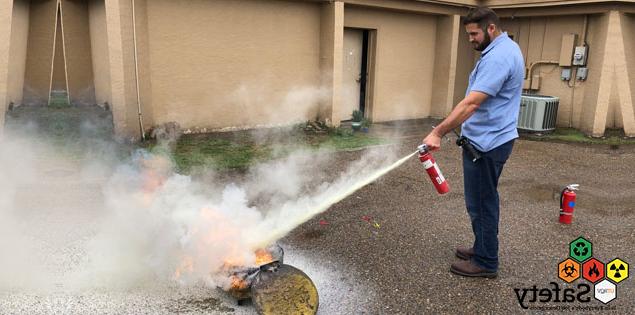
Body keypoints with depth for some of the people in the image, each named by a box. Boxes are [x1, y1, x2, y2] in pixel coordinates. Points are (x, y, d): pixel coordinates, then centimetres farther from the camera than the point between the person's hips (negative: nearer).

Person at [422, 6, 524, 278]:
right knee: (484, 200, 19)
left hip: (486, 143, -11)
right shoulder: (504, 48, 13)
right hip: (490, 139, 11)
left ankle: (485, 262, 13)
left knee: (480, 202, 0)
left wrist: (438, 132, -31)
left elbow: (471, 104, -30)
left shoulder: (497, 57, -22)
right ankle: (484, 249, 32)